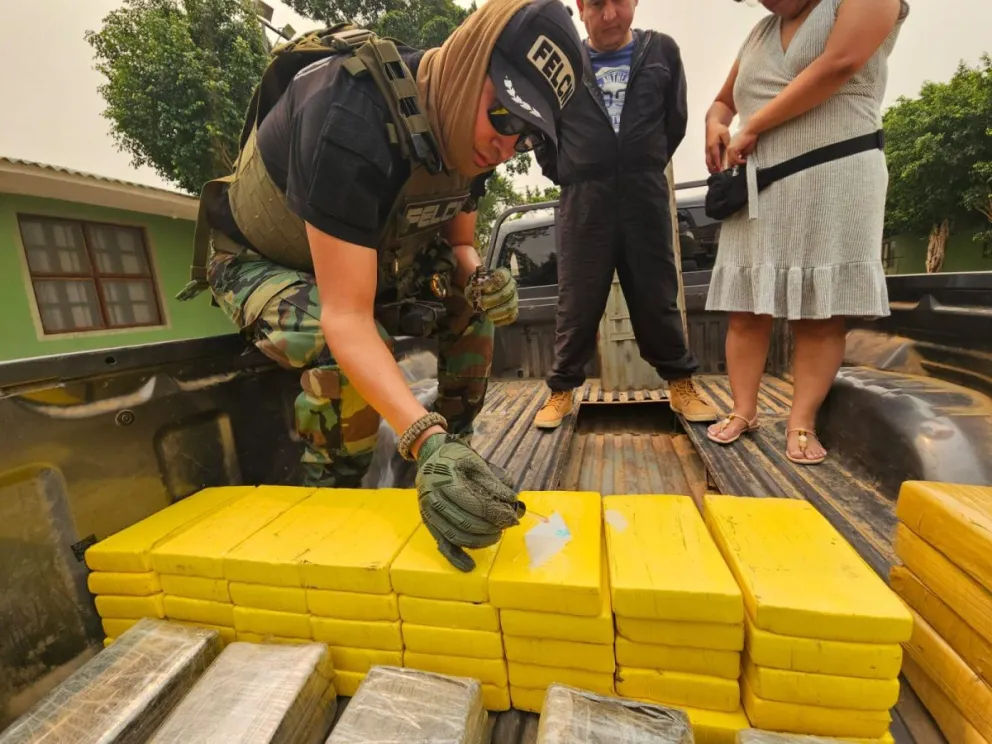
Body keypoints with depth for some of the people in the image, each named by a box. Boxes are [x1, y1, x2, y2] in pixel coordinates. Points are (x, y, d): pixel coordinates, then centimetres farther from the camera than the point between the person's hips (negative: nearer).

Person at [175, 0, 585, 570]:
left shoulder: (462, 131, -11)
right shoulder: (351, 116, -35)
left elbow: (459, 243, 1)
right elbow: (345, 316, -41)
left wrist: (478, 282, -23)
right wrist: (426, 443, -52)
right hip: (258, 260, -6)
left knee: (474, 302, -7)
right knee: (343, 351, -36)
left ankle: (458, 444, 9)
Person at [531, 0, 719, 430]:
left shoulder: (662, 51, 11)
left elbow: (676, 119, 17)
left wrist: (648, 167, 13)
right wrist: (563, 175, 9)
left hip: (646, 197, 1)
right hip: (583, 201, -1)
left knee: (658, 298, 4)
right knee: (577, 303, 0)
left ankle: (681, 385, 16)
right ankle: (562, 390, 11)